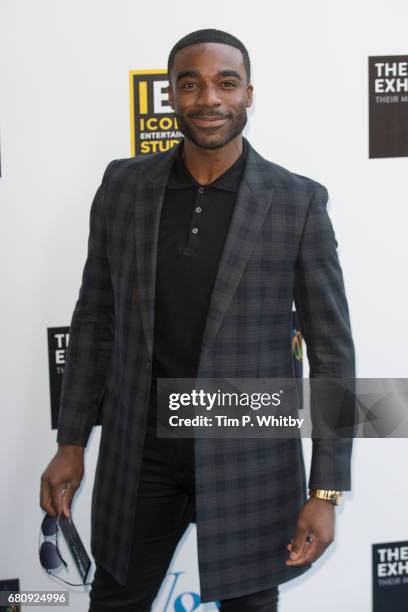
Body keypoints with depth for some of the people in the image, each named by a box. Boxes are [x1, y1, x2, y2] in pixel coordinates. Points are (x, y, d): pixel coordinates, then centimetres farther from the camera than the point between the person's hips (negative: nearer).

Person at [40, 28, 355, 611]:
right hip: (139, 451, 2)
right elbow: (95, 318, 5)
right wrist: (71, 441, 4)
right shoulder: (123, 186, -2)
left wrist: (326, 490, -9)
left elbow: (332, 350, -7)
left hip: (249, 455, -2)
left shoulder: (298, 202, -10)